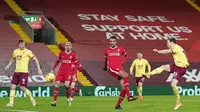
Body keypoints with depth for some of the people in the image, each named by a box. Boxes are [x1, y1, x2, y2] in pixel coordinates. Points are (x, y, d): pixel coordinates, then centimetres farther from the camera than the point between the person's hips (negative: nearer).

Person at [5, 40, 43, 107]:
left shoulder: (27, 52, -7)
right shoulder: (15, 51, 9)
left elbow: (35, 59, -4)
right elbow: (13, 59, 29)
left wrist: (39, 69, -9)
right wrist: (8, 65, 17)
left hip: (24, 72, -5)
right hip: (16, 72, 5)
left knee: (22, 87, -10)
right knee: (12, 86, -2)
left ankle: (32, 99, 10)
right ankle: (11, 102, 2)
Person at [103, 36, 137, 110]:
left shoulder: (120, 49, 9)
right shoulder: (106, 50, 10)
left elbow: (126, 56, 22)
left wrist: (122, 61, 6)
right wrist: (105, 67, 34)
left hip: (120, 68, 3)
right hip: (111, 69, -3)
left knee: (124, 87, -3)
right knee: (125, 75, -31)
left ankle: (118, 105, 13)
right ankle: (129, 96, -34)